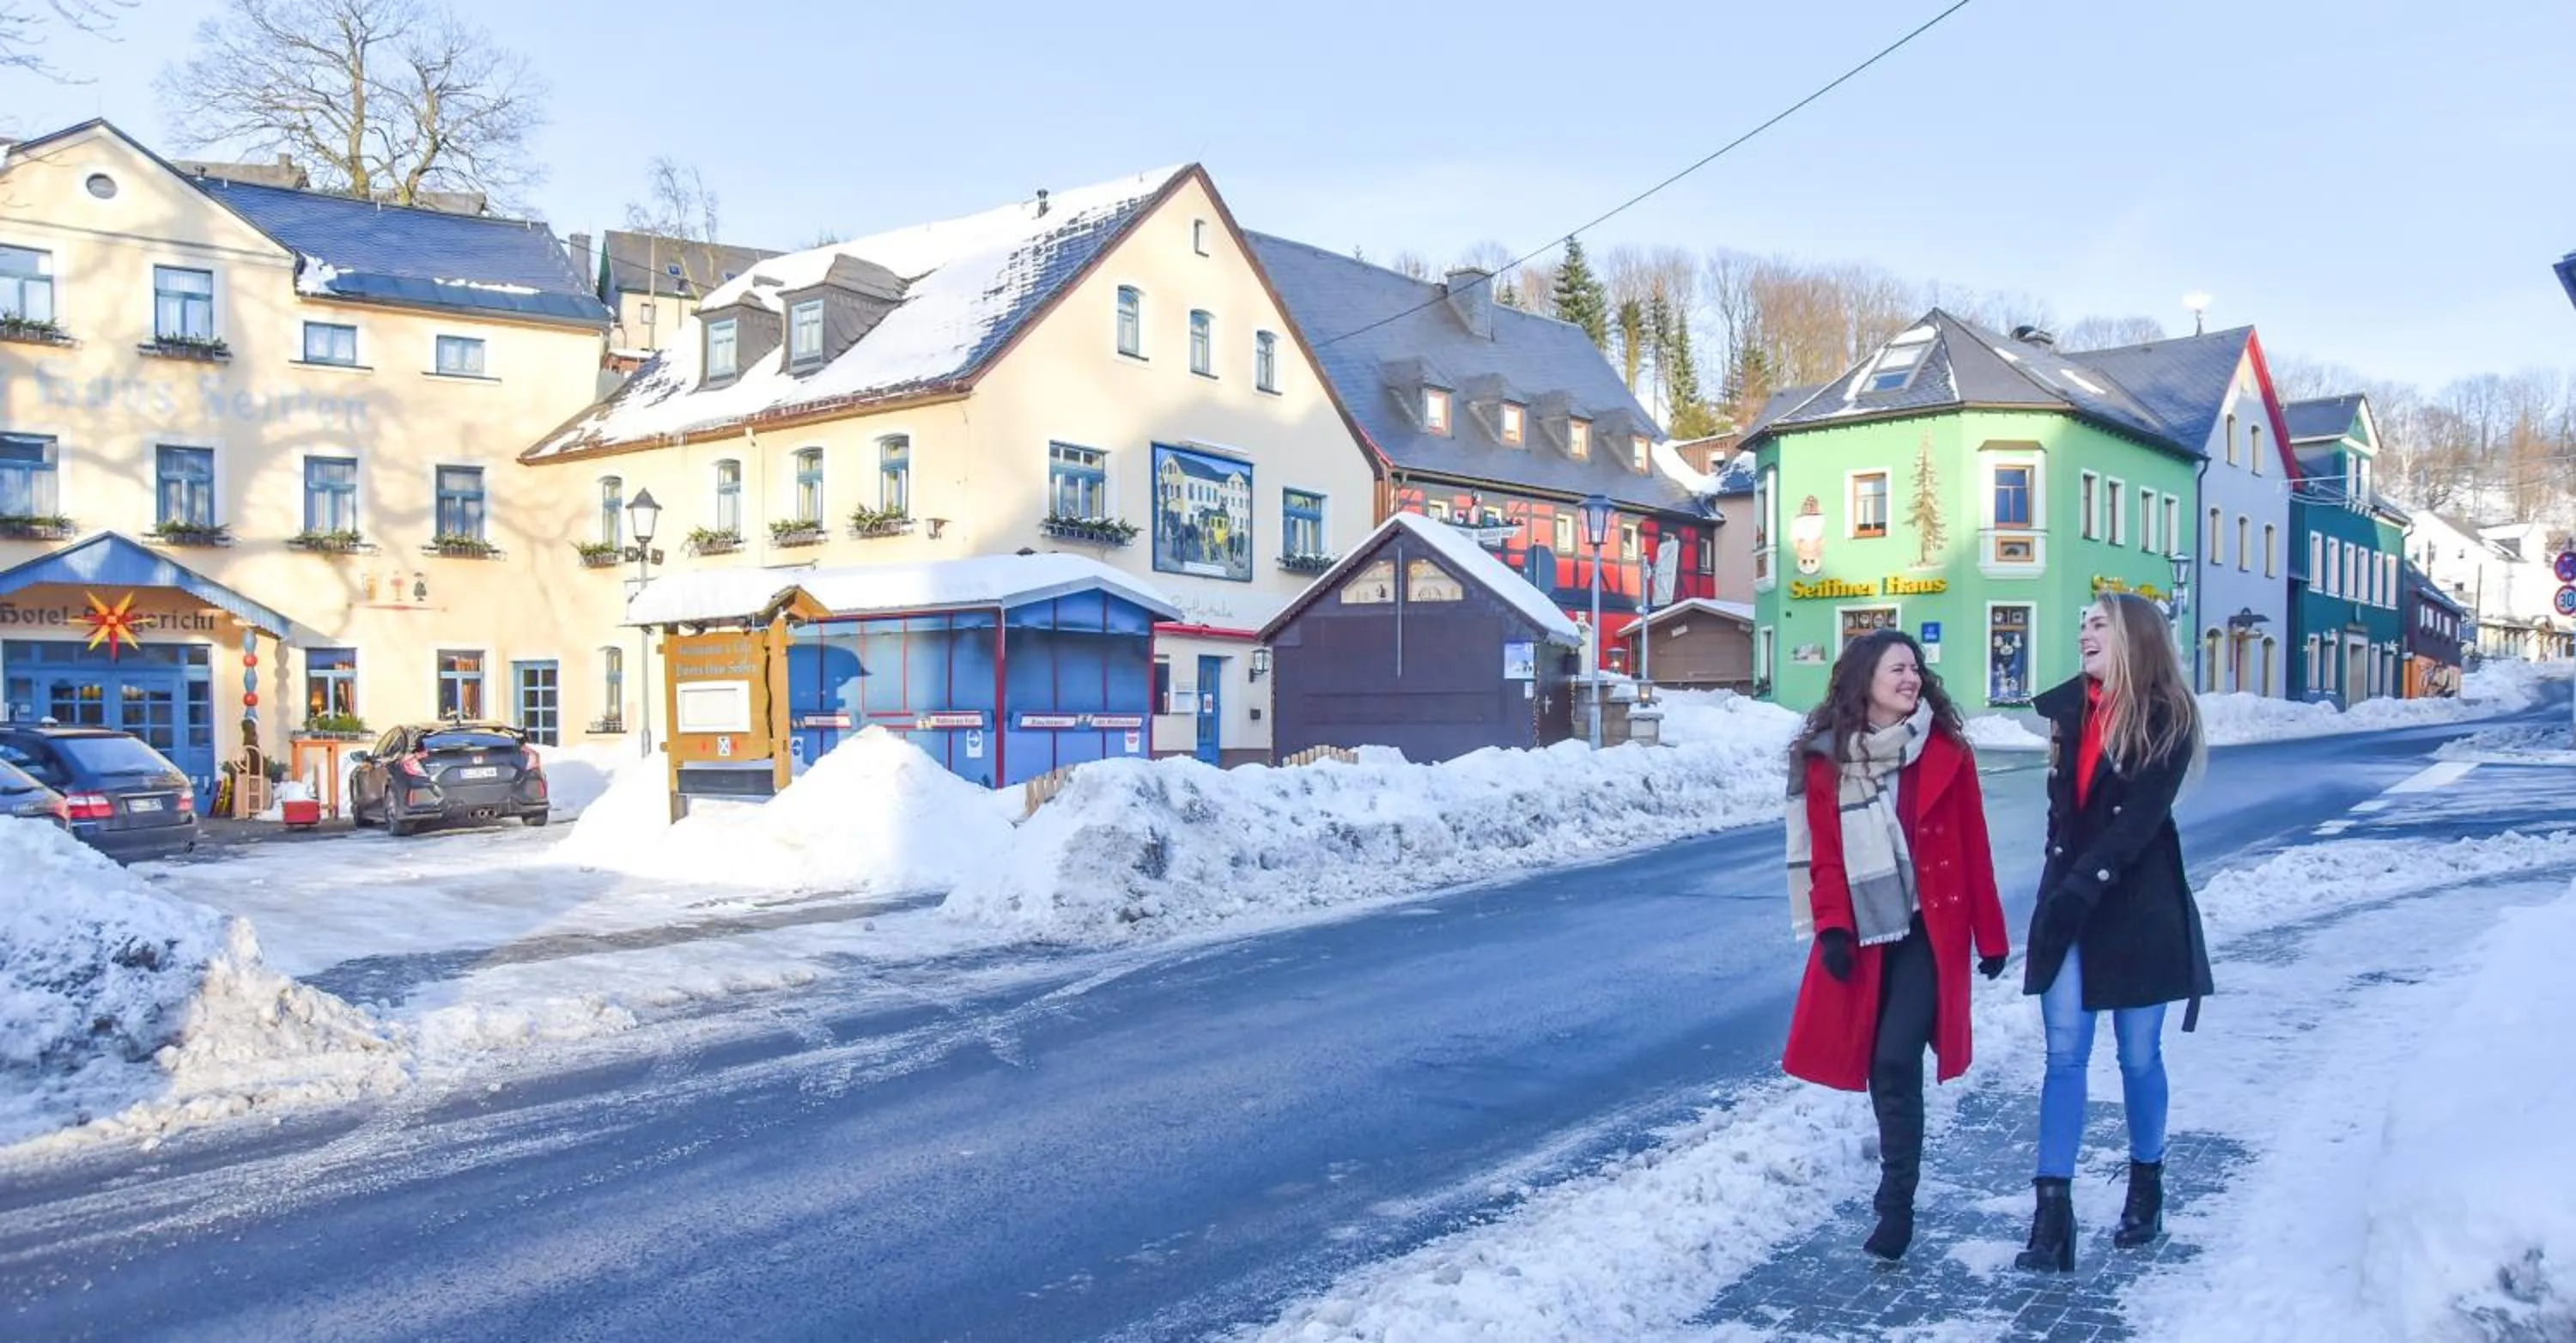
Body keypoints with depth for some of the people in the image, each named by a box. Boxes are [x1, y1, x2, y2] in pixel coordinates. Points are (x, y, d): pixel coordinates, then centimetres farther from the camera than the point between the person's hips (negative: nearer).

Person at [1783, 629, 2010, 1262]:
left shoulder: (1945, 750, -2)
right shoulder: (1825, 759, 0)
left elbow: (1974, 850, 1)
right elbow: (1822, 853, 1)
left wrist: (1991, 935, 3)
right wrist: (1831, 928, -11)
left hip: (1929, 930, -2)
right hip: (1862, 932, 2)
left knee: (1896, 1062, -10)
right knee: (1882, 1065, 12)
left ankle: (1896, 1204, 1)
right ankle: (1898, 1173, 34)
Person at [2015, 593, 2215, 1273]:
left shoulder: (2166, 718, -6)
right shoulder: (2069, 707, 6)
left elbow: (2141, 817, -15)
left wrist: (2085, 884, -23)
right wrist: (2062, 887, 2)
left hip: (2138, 905, -3)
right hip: (2067, 898, 3)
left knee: (2139, 1057, 8)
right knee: (2064, 1056, -1)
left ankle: (2146, 1188, 29)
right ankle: (2053, 1212, -2)